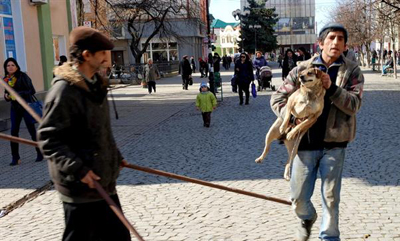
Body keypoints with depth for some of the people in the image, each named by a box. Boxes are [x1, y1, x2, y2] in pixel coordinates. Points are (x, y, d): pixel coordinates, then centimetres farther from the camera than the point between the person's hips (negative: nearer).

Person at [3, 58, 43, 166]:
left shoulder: (23, 76, -10)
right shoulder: (6, 79, 5)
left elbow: (32, 91, -13)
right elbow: (7, 93, 15)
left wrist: (18, 95, -22)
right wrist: (7, 96, -8)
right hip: (14, 108, 5)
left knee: (32, 130, 1)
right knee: (14, 132, -1)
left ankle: (40, 153, 17)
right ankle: (15, 157, 7)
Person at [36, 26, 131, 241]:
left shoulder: (94, 85, 10)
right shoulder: (64, 90, -18)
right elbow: (48, 139, -20)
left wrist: (114, 156, 19)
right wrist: (77, 169, -25)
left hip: (102, 181, 9)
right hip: (81, 185, -9)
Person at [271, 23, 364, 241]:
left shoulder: (352, 71, 3)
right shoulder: (302, 69, 3)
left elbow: (353, 105, -9)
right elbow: (277, 98, 6)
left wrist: (331, 88, -22)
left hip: (334, 143, 0)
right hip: (306, 142, 1)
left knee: (331, 198, 7)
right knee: (298, 198, 7)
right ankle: (307, 218, 41)